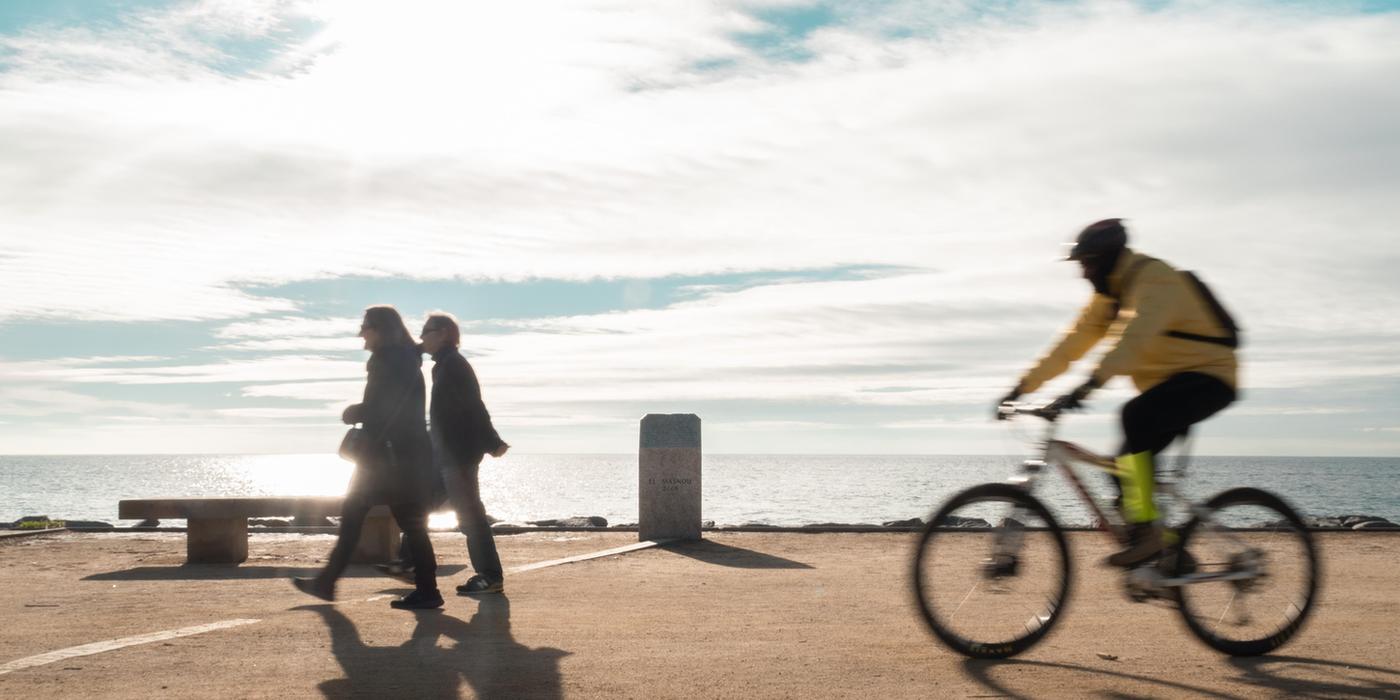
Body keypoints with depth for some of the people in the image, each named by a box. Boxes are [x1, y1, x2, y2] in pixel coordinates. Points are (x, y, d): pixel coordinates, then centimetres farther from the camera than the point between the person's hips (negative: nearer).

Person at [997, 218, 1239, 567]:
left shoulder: (1154, 278, -19)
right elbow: (1072, 344, 8)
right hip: (1170, 383, 10)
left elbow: (1134, 339, -36)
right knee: (1126, 469, 0)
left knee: (1135, 416, -34)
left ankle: (1146, 531, -30)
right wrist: (1021, 388, 0)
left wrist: (1087, 387, -47)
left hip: (1208, 376, -10)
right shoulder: (1109, 294, 10)